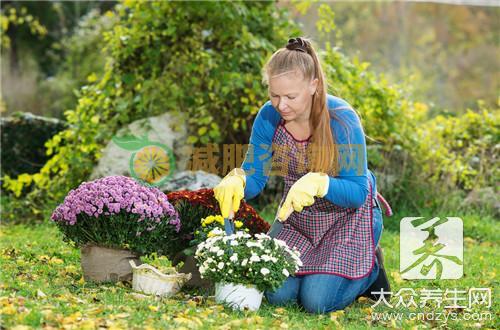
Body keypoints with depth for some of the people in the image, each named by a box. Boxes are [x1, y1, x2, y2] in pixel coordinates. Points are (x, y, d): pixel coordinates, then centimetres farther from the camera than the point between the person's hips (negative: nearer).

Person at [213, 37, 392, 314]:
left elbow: (357, 192, -27)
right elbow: (254, 177, -11)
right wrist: (236, 180, -36)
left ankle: (370, 271, 16)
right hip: (298, 217, 5)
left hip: (348, 216, -4)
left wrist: (318, 183, -47)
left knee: (317, 301, -15)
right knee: (277, 294, -7)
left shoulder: (342, 119, -27)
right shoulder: (269, 117, -15)